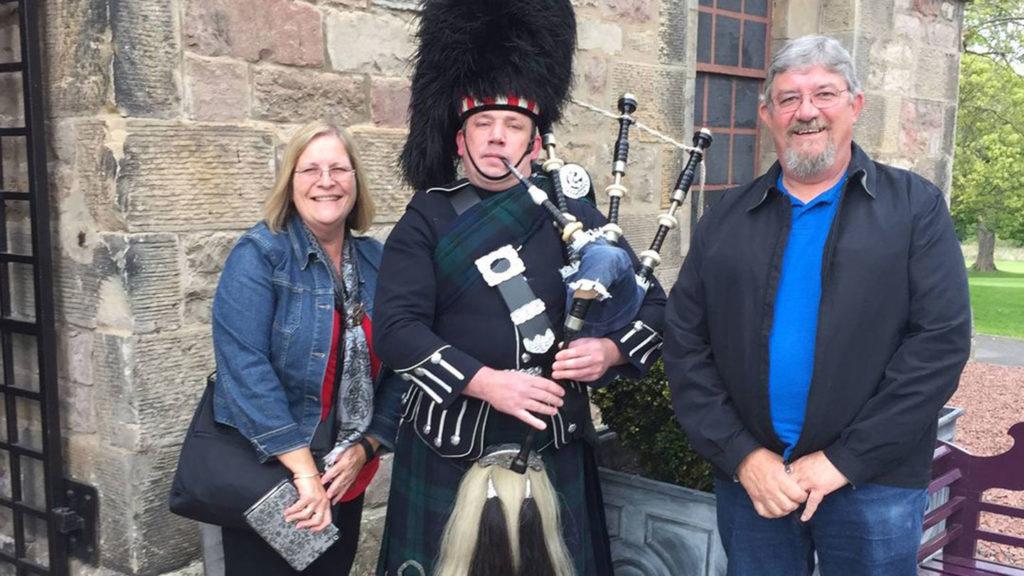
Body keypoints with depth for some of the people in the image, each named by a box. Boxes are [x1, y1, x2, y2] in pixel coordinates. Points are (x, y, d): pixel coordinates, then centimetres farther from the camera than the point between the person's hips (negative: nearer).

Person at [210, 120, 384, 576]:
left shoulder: (376, 262, 2)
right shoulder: (258, 256, -12)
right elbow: (245, 371, -21)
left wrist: (364, 449, -7)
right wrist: (304, 472, -23)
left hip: (348, 483, 5)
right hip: (267, 481, -5)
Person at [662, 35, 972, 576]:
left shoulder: (915, 207, 0)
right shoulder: (726, 218, 5)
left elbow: (941, 339, -8)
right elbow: (685, 343, 1)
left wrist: (845, 460, -13)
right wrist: (741, 455, -9)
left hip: (874, 483, -1)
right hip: (748, 478, 2)